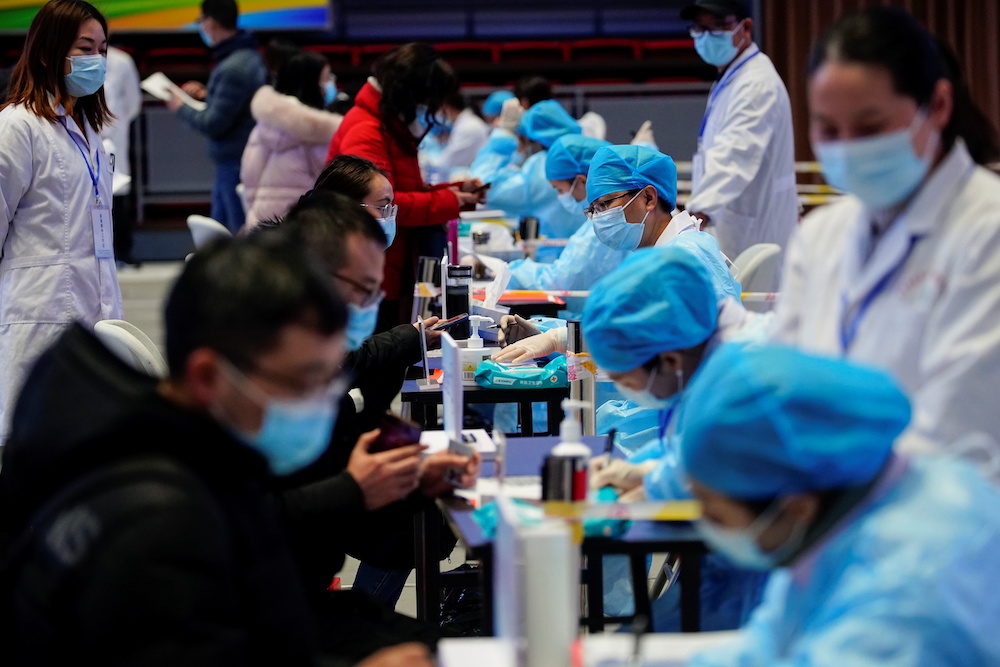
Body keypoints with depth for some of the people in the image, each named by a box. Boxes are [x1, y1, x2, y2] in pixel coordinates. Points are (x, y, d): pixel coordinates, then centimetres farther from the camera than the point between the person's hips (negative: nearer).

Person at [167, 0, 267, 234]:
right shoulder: (249, 55, 9)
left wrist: (181, 107, -5)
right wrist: (207, 94, 17)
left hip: (235, 163, -10)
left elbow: (213, 124, -21)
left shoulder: (234, 69, -23)